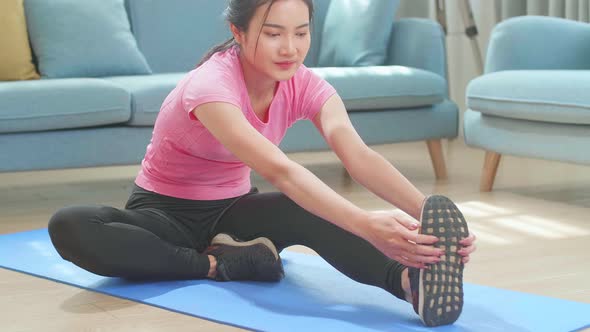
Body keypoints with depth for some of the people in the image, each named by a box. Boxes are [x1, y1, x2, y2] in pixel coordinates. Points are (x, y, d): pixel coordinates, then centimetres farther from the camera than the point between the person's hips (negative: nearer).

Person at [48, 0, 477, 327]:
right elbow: (279, 170, -46)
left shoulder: (305, 86, -13)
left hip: (231, 210, 4)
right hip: (165, 212, -3)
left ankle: (412, 281, -56)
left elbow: (360, 157, -30)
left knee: (319, 206, -30)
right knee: (70, 228, -36)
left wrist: (424, 212, -48)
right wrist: (366, 225, -59)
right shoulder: (211, 85, -31)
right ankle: (218, 264, -27)